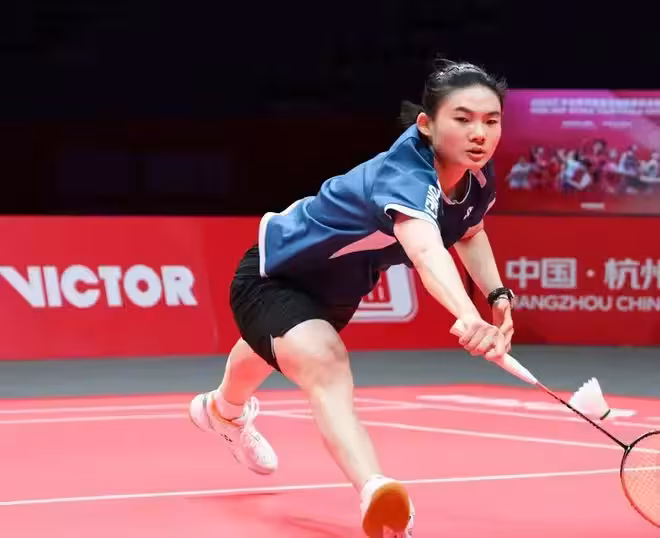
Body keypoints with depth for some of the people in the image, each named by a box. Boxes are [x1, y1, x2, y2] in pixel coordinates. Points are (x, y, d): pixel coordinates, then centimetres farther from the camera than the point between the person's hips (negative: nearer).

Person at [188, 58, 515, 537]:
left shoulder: (478, 177, -18)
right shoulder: (404, 175, -43)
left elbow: (469, 230, 8)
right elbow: (425, 250, -66)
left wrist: (497, 293, -7)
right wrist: (467, 316, -83)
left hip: (336, 286, 9)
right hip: (275, 277, -9)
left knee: (274, 351, 39)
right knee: (327, 370, -39)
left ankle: (224, 410, 71)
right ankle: (375, 496, -60)